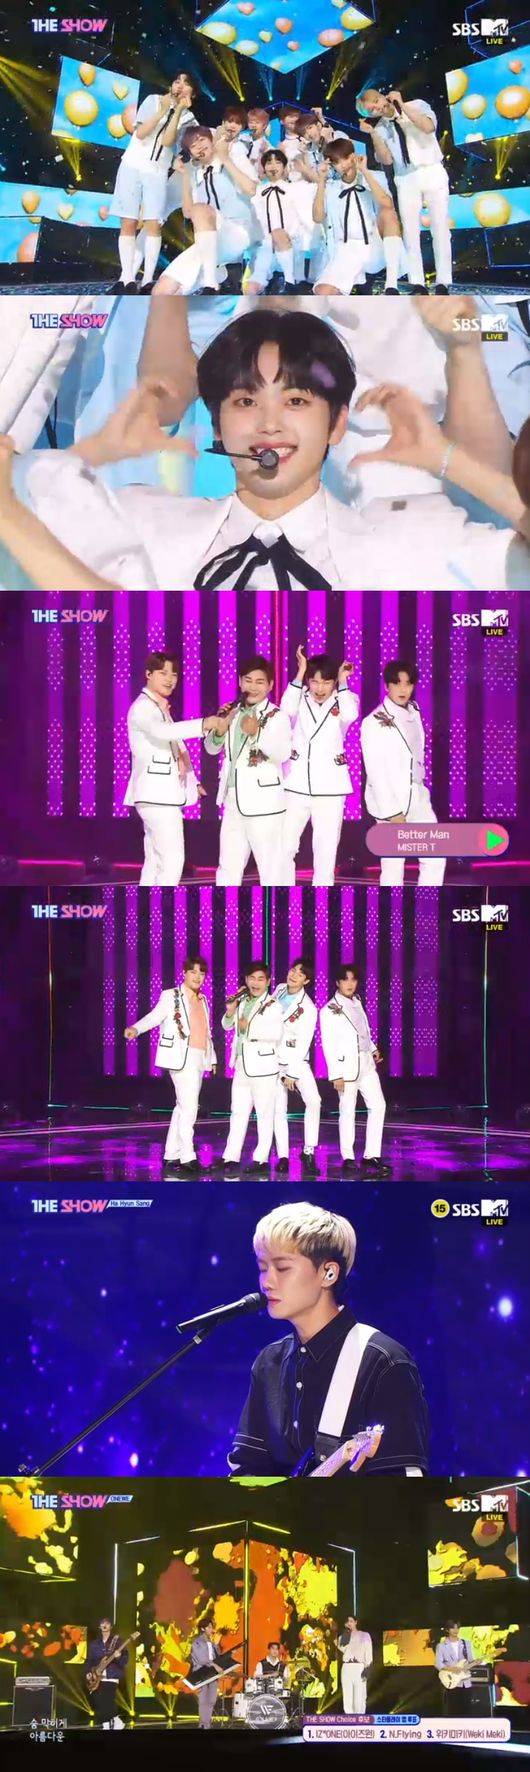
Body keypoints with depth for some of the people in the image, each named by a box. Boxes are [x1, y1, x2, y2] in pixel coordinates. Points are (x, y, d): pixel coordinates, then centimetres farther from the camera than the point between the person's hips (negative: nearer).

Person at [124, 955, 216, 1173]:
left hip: (199, 1059, 8)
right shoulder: (171, 996, -2)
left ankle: (171, 1156, 17)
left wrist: (212, 1057, 24)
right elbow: (153, 1017, -14)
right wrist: (135, 1028, -32)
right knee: (189, 1107, -14)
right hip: (181, 1058, -8)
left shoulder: (203, 1000, 18)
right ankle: (187, 1158, -11)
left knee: (183, 1107, 11)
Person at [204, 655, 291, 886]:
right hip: (233, 800, 7)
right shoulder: (233, 713, 10)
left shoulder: (276, 716, -8)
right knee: (228, 867, 14)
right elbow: (212, 748, 14)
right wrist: (220, 729, -7)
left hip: (263, 802, -6)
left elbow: (283, 754, -21)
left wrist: (258, 733, -35)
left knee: (270, 866, -2)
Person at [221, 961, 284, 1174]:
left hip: (263, 1067, -6)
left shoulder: (272, 1005, -8)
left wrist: (250, 1028, -15)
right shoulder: (242, 1001, 12)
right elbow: (227, 1026, 22)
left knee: (264, 1114, 1)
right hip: (241, 1067, 7)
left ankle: (261, 1160, 6)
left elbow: (277, 1033, -21)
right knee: (238, 1113, 9)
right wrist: (230, 1012, 1)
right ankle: (231, 1157, 13)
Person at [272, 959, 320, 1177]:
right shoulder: (279, 989, 2)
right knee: (279, 1109, 0)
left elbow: (303, 1044, -16)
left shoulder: (308, 1009, -15)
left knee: (313, 1100, -22)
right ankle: (283, 1157, 4)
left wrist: (292, 1074, -17)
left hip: (297, 1061, -4)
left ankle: (308, 1152, -15)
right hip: (274, 1060, 4)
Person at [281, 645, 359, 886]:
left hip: (329, 787, 0)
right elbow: (286, 708, -19)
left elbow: (350, 715, -21)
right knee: (284, 847, 2)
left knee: (326, 851, 4)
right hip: (296, 785, 1)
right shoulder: (301, 698, 3)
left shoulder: (344, 700, 2)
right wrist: (300, 673, -17)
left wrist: (342, 682, -12)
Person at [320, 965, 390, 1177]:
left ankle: (371, 1157, 3)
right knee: (347, 1112, -1)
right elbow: (328, 1045, -11)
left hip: (366, 1063, 7)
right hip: (346, 1066, -7)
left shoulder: (356, 1002, 12)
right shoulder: (329, 1010, -8)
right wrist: (335, 1075, -14)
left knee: (378, 1106, 0)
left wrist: (374, 1049, 12)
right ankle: (348, 1159, 9)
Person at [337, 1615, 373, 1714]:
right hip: (346, 1668, 3)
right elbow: (342, 1648, -2)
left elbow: (368, 1654, 2)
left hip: (359, 1667, -3)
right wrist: (346, 1634, 0)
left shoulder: (364, 1635, 10)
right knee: (347, 1697, -2)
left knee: (359, 1697, -9)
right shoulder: (343, 1637, 19)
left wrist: (366, 1669, -9)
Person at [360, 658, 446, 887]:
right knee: (393, 864, -5)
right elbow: (375, 773, -14)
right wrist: (393, 813, -16)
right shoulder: (374, 722, -12)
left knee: (435, 858, 4)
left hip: (417, 797, 7)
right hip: (389, 800, -7)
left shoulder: (414, 712, 8)